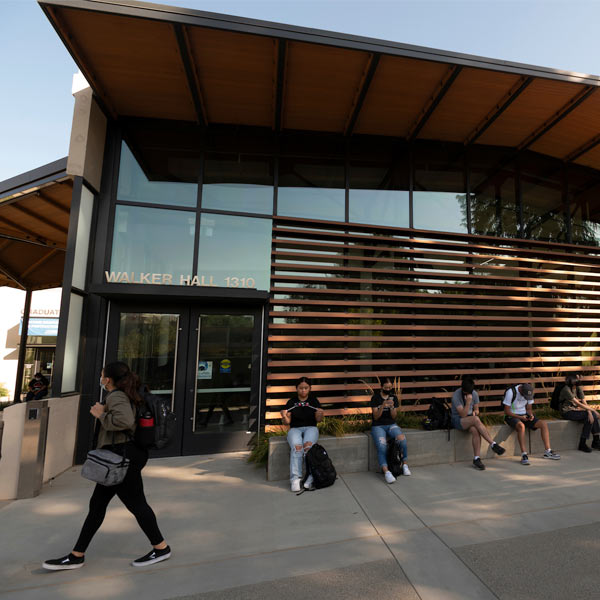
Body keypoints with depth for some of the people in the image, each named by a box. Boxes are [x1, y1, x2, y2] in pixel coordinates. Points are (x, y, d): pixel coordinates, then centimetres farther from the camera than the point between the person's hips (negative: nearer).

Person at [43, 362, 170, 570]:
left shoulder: (116, 396, -18)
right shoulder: (125, 396, 12)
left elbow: (125, 421, -34)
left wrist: (102, 414, -19)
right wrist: (104, 412, 10)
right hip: (118, 458, 10)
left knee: (136, 504, 2)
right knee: (97, 504, 18)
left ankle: (161, 548, 17)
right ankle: (76, 555, 31)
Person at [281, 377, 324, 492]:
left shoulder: (314, 400, 6)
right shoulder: (291, 402, 5)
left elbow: (318, 420, 4)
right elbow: (287, 422, 2)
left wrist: (320, 414, -19)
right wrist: (284, 417, -20)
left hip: (311, 427, 0)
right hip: (295, 428, 0)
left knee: (308, 445, -32)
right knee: (296, 447, -31)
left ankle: (310, 477, -24)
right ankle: (295, 478, -27)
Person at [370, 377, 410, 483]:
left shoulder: (394, 397, 7)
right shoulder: (375, 397, -3)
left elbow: (394, 416, 5)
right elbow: (376, 417, -6)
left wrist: (392, 407, -15)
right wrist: (382, 406, -23)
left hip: (391, 424, 3)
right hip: (378, 426, -2)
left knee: (402, 438, -27)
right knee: (382, 446, -29)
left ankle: (404, 464, -9)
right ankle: (386, 472, -29)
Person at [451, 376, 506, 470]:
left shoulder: (475, 394, -1)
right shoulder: (456, 395, -18)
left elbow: (476, 410, 13)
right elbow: (463, 415, -20)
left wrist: (474, 412, -11)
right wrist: (468, 402, -31)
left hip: (471, 420, 5)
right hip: (458, 420, -4)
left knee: (475, 430, -31)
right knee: (475, 419, -34)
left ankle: (476, 459, -25)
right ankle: (493, 444, -26)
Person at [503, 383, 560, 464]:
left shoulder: (529, 393, -1)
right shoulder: (511, 392, -20)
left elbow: (529, 408, 9)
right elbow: (506, 411, -16)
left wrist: (531, 415, -13)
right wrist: (520, 417, -25)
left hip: (524, 415, 6)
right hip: (512, 416, -6)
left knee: (544, 424, -12)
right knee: (521, 426, -37)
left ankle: (547, 451, -1)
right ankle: (524, 455, -33)